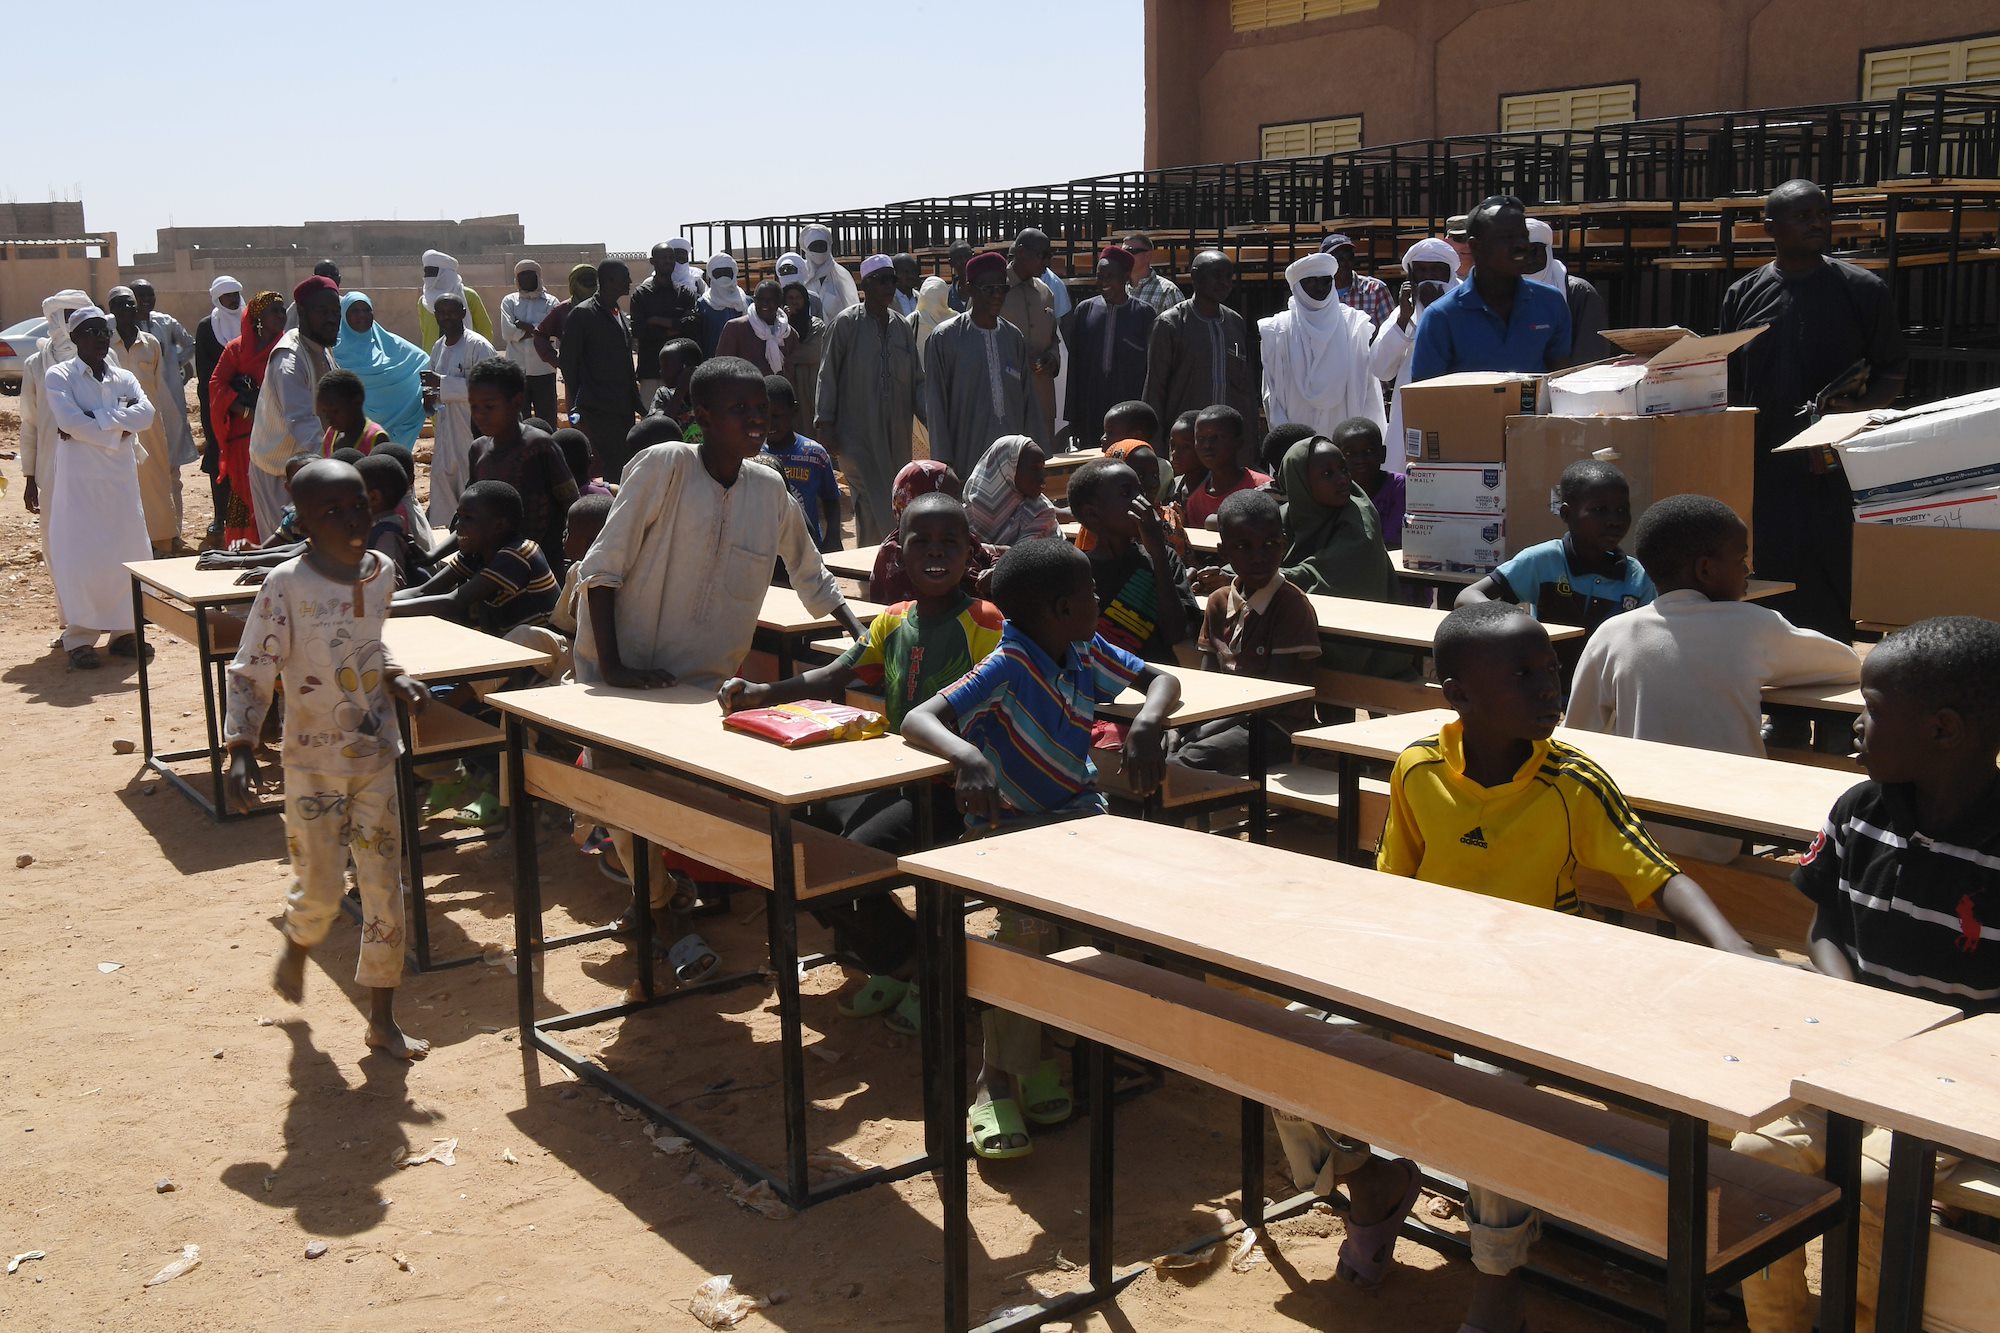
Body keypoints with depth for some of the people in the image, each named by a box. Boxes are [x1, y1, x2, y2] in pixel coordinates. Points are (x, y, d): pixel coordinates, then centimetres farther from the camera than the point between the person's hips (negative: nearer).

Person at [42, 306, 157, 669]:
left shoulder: (124, 378, 12)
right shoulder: (59, 376, 0)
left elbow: (146, 413, -7)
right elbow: (69, 420, -16)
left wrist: (94, 420, -14)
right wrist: (116, 431, -10)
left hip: (122, 476, 4)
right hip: (79, 476, -4)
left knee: (128, 553, 5)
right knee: (80, 557, -6)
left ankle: (124, 630, 17)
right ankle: (79, 637, 1)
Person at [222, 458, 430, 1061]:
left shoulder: (381, 572, 0)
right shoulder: (285, 586, -16)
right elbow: (250, 674, -14)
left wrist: (395, 678, 0)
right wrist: (241, 748, -26)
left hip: (376, 758, 5)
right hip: (314, 764, -4)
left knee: (385, 888, 6)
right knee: (320, 889, 2)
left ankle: (383, 1018, 18)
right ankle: (296, 948, 39)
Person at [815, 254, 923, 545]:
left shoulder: (902, 326, 11)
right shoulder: (846, 323, -4)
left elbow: (917, 379, 14)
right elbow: (827, 376, -3)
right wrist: (825, 423, -8)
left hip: (895, 434, 5)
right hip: (857, 432, -5)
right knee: (873, 507, -10)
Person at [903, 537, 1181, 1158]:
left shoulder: (1088, 653, 2)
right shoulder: (1008, 669, -19)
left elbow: (1161, 680, 10)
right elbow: (917, 720, -27)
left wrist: (1148, 721, -14)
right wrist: (969, 755, -48)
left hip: (1078, 810, 7)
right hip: (1008, 823, -6)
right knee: (1029, 921, -34)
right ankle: (998, 1079, -18)